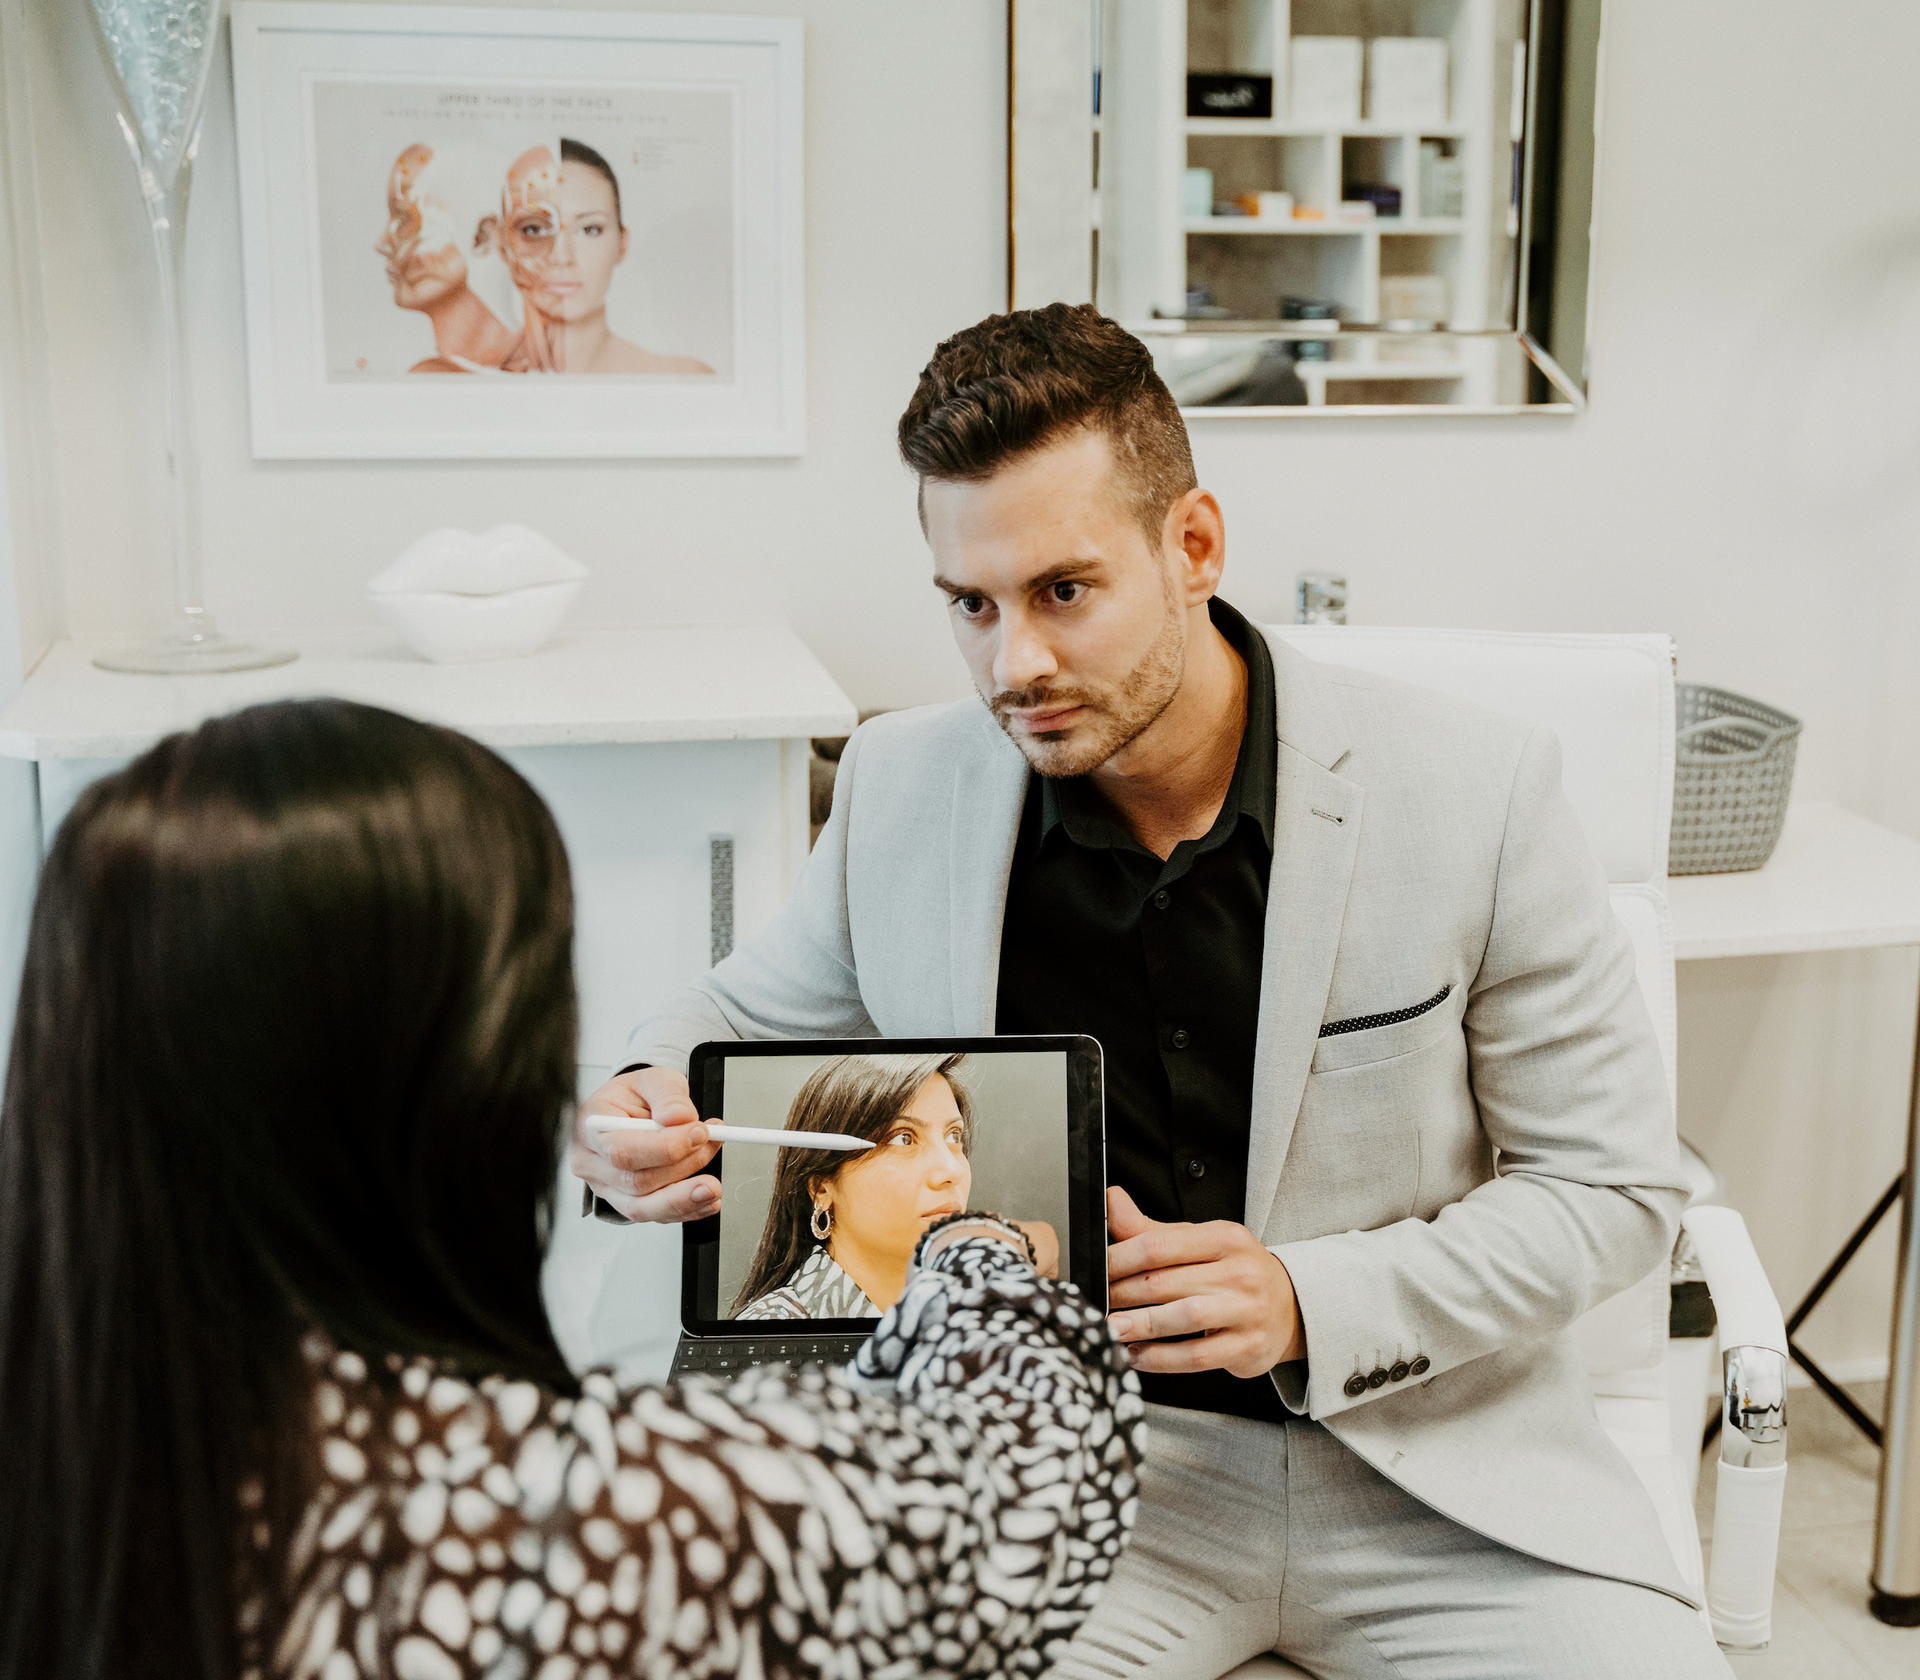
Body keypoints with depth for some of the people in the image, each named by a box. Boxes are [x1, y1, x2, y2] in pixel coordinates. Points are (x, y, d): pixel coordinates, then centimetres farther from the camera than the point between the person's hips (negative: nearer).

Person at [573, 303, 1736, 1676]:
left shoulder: (1477, 791, -10)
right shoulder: (903, 790, -2)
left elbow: (1616, 1184, -3)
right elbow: (750, 1016, 17)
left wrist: (1312, 1305, -18)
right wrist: (655, 1104, -8)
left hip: (1438, 1463, 0)